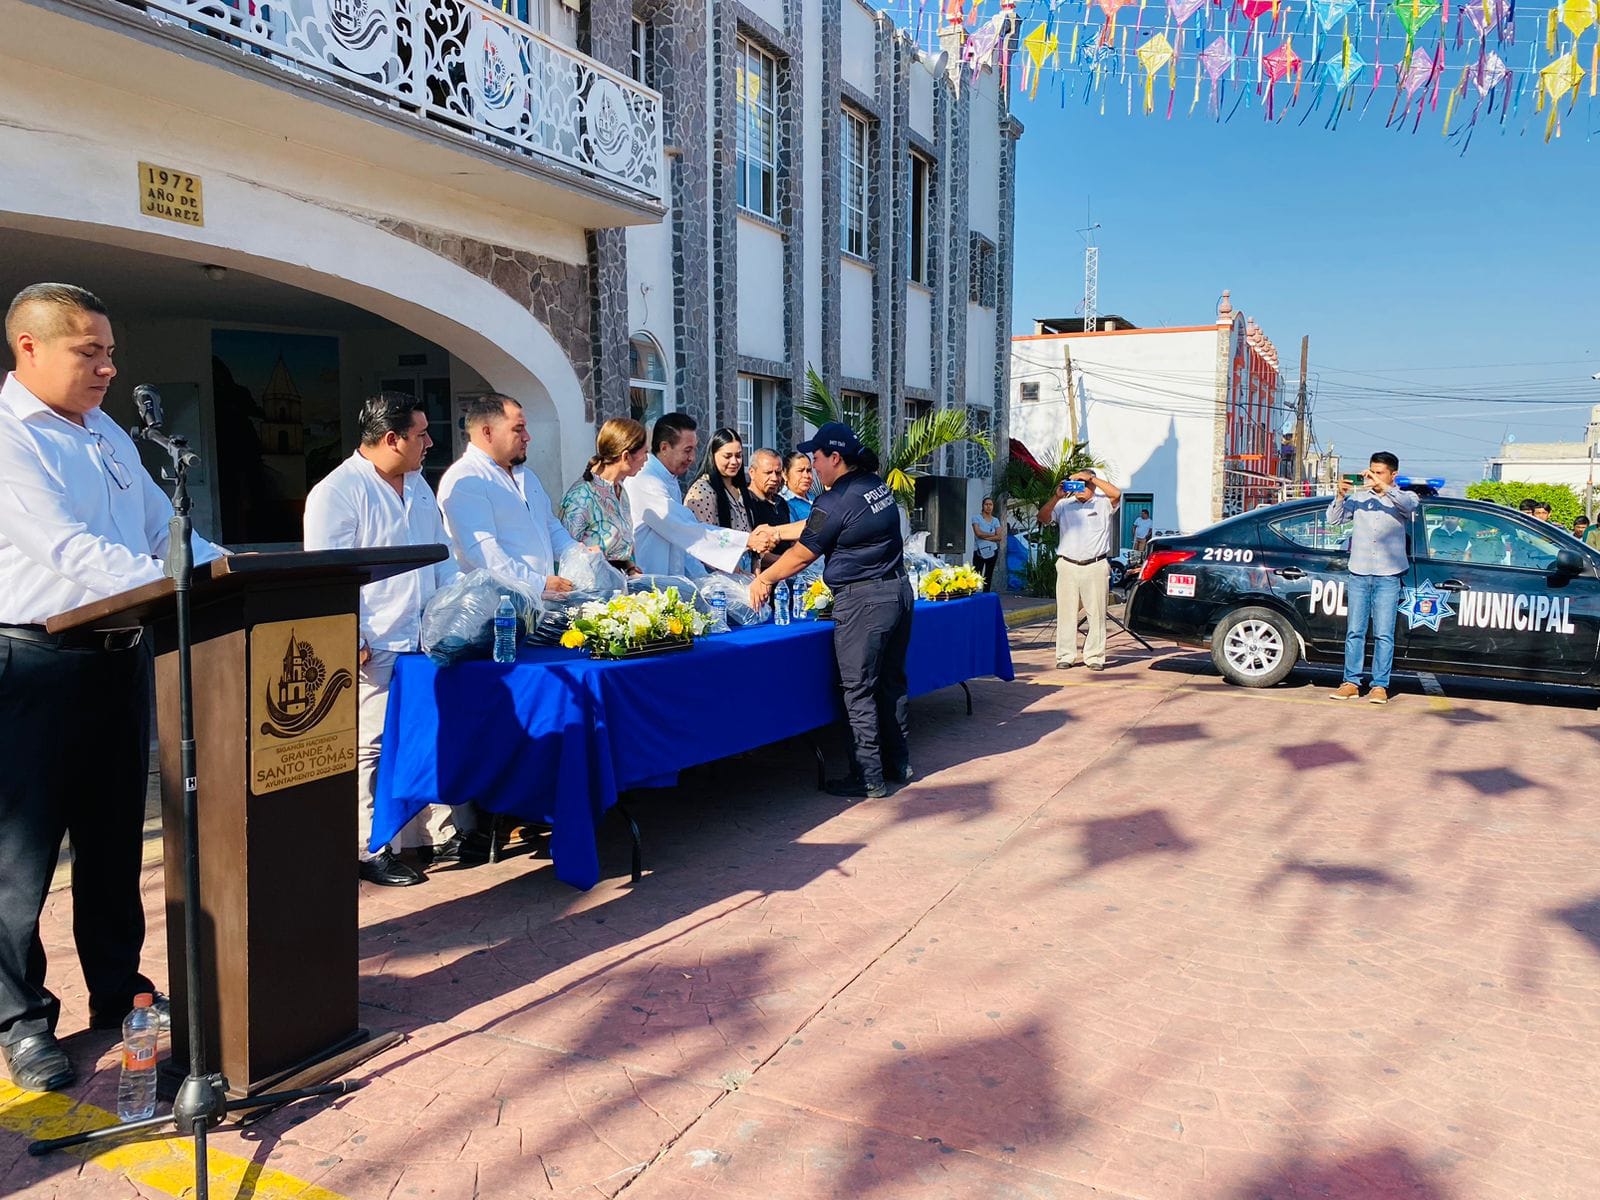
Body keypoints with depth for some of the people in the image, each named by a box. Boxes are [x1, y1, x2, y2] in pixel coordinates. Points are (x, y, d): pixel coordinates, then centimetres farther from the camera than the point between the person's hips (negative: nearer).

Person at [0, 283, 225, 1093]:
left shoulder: (109, 437, 15)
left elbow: (163, 527, 17)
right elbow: (67, 549, -22)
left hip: (121, 656, 8)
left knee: (115, 837, 15)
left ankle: (118, 992, 29)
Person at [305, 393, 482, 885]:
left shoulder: (417, 484, 14)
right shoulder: (337, 492, -11)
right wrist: (351, 641, -17)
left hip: (428, 640, 8)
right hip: (376, 649, -8)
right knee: (376, 747, 0)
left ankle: (461, 833, 24)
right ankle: (371, 852, 12)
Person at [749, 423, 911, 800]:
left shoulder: (836, 501, -15)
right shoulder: (877, 485, 11)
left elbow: (802, 555, -5)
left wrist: (764, 579, 10)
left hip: (863, 600, -9)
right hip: (898, 590, 9)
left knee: (859, 691, -1)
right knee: (891, 682, 17)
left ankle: (869, 778, 5)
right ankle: (898, 763, 27)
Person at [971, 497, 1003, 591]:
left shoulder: (995, 520, 9)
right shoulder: (976, 518, -1)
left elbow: (999, 537, -2)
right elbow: (978, 533, -15)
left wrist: (985, 537, -13)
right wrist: (992, 534, -7)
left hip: (992, 551, 4)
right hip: (979, 551, -4)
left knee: (988, 576, 9)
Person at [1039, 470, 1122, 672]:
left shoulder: (1103, 503, 7)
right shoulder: (1064, 505, 11)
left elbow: (1116, 493, -13)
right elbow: (1043, 518, 1)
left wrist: (1091, 477, -10)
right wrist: (1057, 497, -11)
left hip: (1096, 567, -1)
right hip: (1067, 566, 1)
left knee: (1096, 613, 1)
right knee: (1066, 613, 2)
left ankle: (1094, 657, 6)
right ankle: (1065, 656, 7)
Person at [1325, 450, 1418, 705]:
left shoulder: (1402, 498, 5)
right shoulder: (1359, 497, 9)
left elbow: (1410, 505, -18)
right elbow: (1334, 519, 4)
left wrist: (1383, 487, -27)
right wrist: (1341, 496, -12)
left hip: (1388, 576, -2)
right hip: (1359, 574, 2)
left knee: (1384, 634, -1)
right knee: (1355, 631, 4)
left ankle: (1380, 685, 4)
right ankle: (1351, 682, 9)